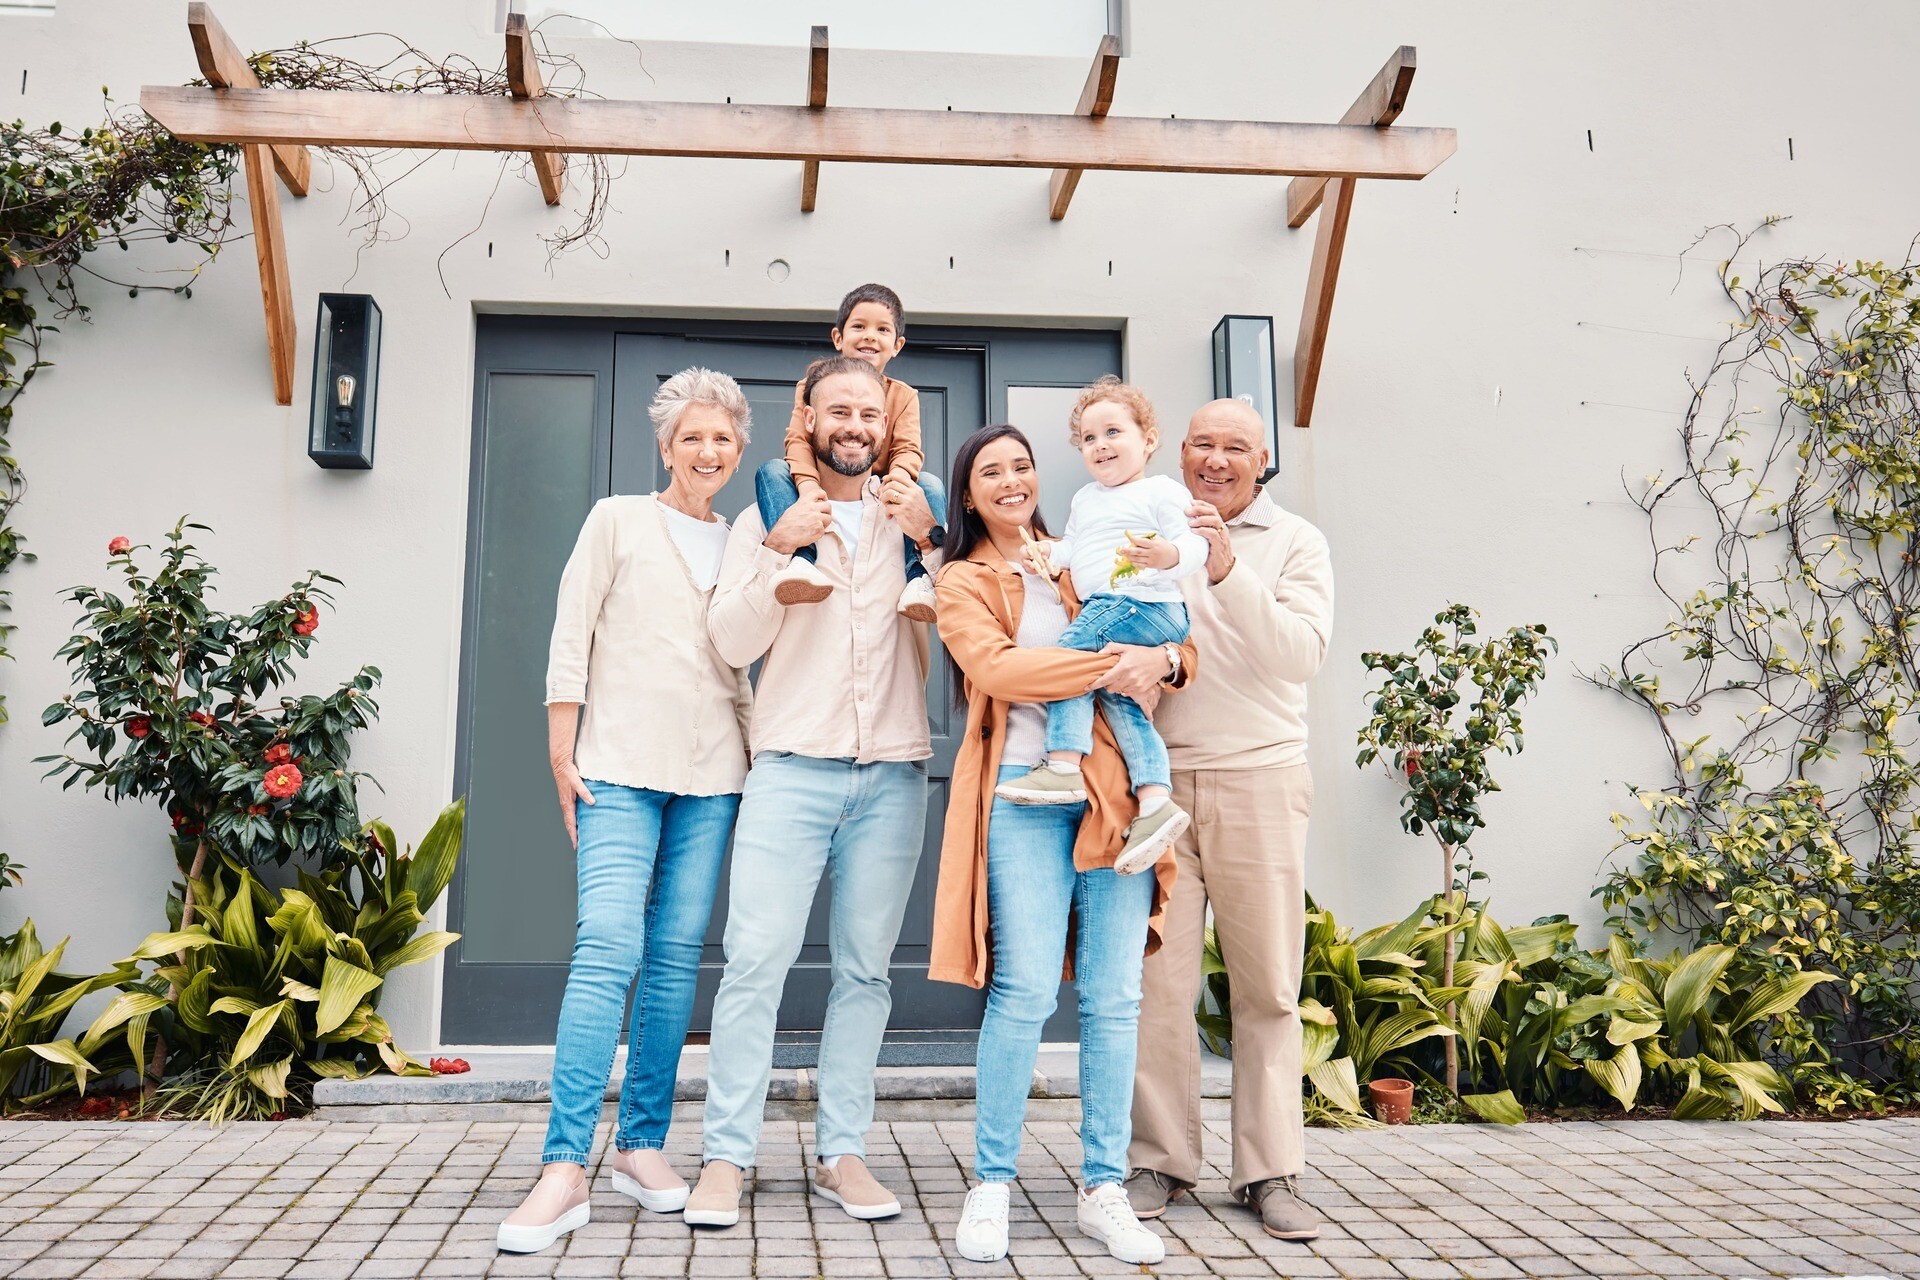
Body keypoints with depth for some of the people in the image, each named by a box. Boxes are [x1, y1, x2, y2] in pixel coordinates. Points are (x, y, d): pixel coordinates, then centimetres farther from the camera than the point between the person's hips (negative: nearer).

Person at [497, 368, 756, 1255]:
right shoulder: (618, 521, 6)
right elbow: (570, 639, 1)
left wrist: (758, 767, 12)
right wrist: (562, 756, -5)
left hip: (711, 775, 4)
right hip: (622, 766, -4)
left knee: (676, 957, 3)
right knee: (608, 948, -15)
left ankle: (641, 1146, 14)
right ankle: (564, 1168, -14)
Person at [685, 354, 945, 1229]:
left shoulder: (916, 516, 12)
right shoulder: (766, 518, 10)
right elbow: (734, 643, -1)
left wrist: (930, 541, -9)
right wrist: (777, 548, -12)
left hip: (892, 771, 2)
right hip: (793, 765, -1)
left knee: (865, 968, 5)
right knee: (755, 959, -9)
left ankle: (842, 1152, 13)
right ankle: (727, 1157, -1)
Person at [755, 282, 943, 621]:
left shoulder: (903, 396, 10)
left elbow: (907, 449, -5)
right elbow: (799, 441, -8)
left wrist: (900, 477, -32)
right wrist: (807, 485, -31)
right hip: (823, 500, 0)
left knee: (930, 485, -24)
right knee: (771, 471, -26)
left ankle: (918, 575, -38)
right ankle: (802, 558, -48)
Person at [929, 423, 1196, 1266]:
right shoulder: (962, 582, 10)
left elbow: (1175, 644, 15)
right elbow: (995, 668, -9)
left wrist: (1162, 658, -10)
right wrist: (1110, 663, -16)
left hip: (1116, 788, 4)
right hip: (1024, 793, -3)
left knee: (1113, 997, 2)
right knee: (1025, 991, -11)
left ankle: (1103, 1189, 12)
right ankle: (991, 1186, 5)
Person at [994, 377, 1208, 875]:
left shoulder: (1163, 492, -1)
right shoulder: (1083, 501, 24)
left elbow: (1193, 545, -11)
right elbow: (1074, 549, 31)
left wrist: (1169, 555, -32)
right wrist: (1050, 553, 10)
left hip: (1149, 607, -8)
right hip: (1105, 612, 8)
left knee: (1071, 647, -18)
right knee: (1116, 695, -2)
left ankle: (1063, 768, -23)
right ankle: (1154, 800, -8)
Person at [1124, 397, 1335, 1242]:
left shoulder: (1295, 542, 6)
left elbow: (1302, 654, -9)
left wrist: (1227, 572, -21)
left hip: (1259, 782, 0)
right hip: (1159, 780, 1)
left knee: (1268, 987, 3)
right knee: (1157, 980, -1)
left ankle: (1268, 1171, 13)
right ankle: (1162, 1158, 12)